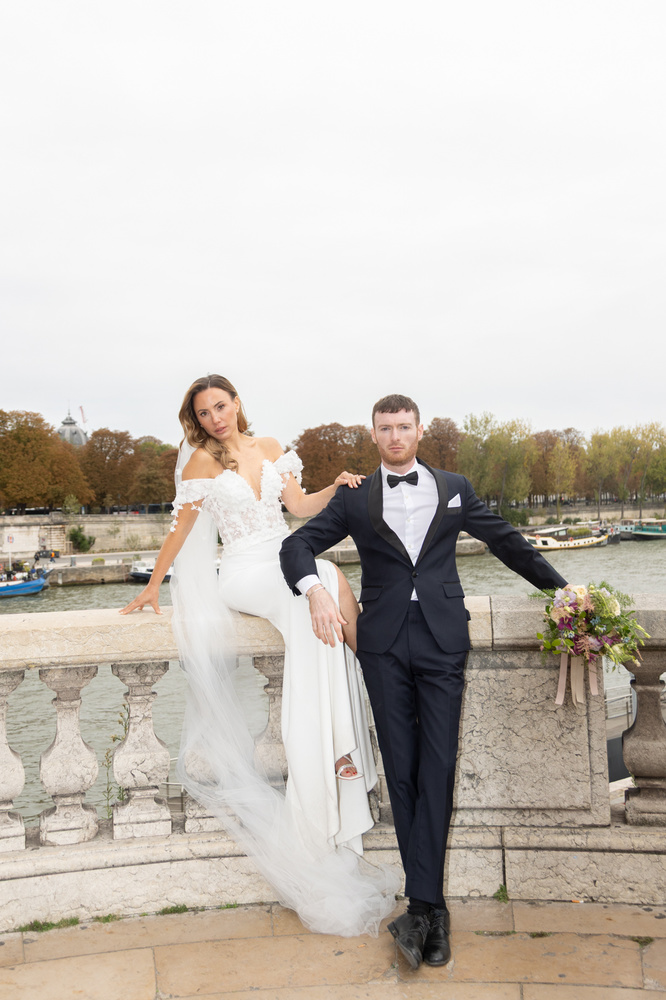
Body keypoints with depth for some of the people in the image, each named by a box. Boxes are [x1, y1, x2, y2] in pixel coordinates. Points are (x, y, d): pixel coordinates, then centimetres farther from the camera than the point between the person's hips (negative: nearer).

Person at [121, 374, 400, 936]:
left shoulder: (269, 448, 14)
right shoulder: (202, 461, 1)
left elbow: (300, 506, 10)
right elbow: (182, 528, 4)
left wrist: (336, 489, -8)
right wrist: (152, 587, 5)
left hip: (289, 560, 4)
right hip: (245, 571, -4)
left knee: (324, 597, -27)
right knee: (328, 582, -32)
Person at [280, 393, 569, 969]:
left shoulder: (454, 488, 13)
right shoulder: (355, 499, 11)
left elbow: (506, 540, 20)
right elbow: (298, 544, 6)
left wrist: (560, 587, 21)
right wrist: (314, 588, -14)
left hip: (443, 639, 0)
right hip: (384, 644, 0)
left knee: (437, 769, -5)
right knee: (401, 771, 1)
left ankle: (420, 906, 0)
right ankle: (433, 910, 10)